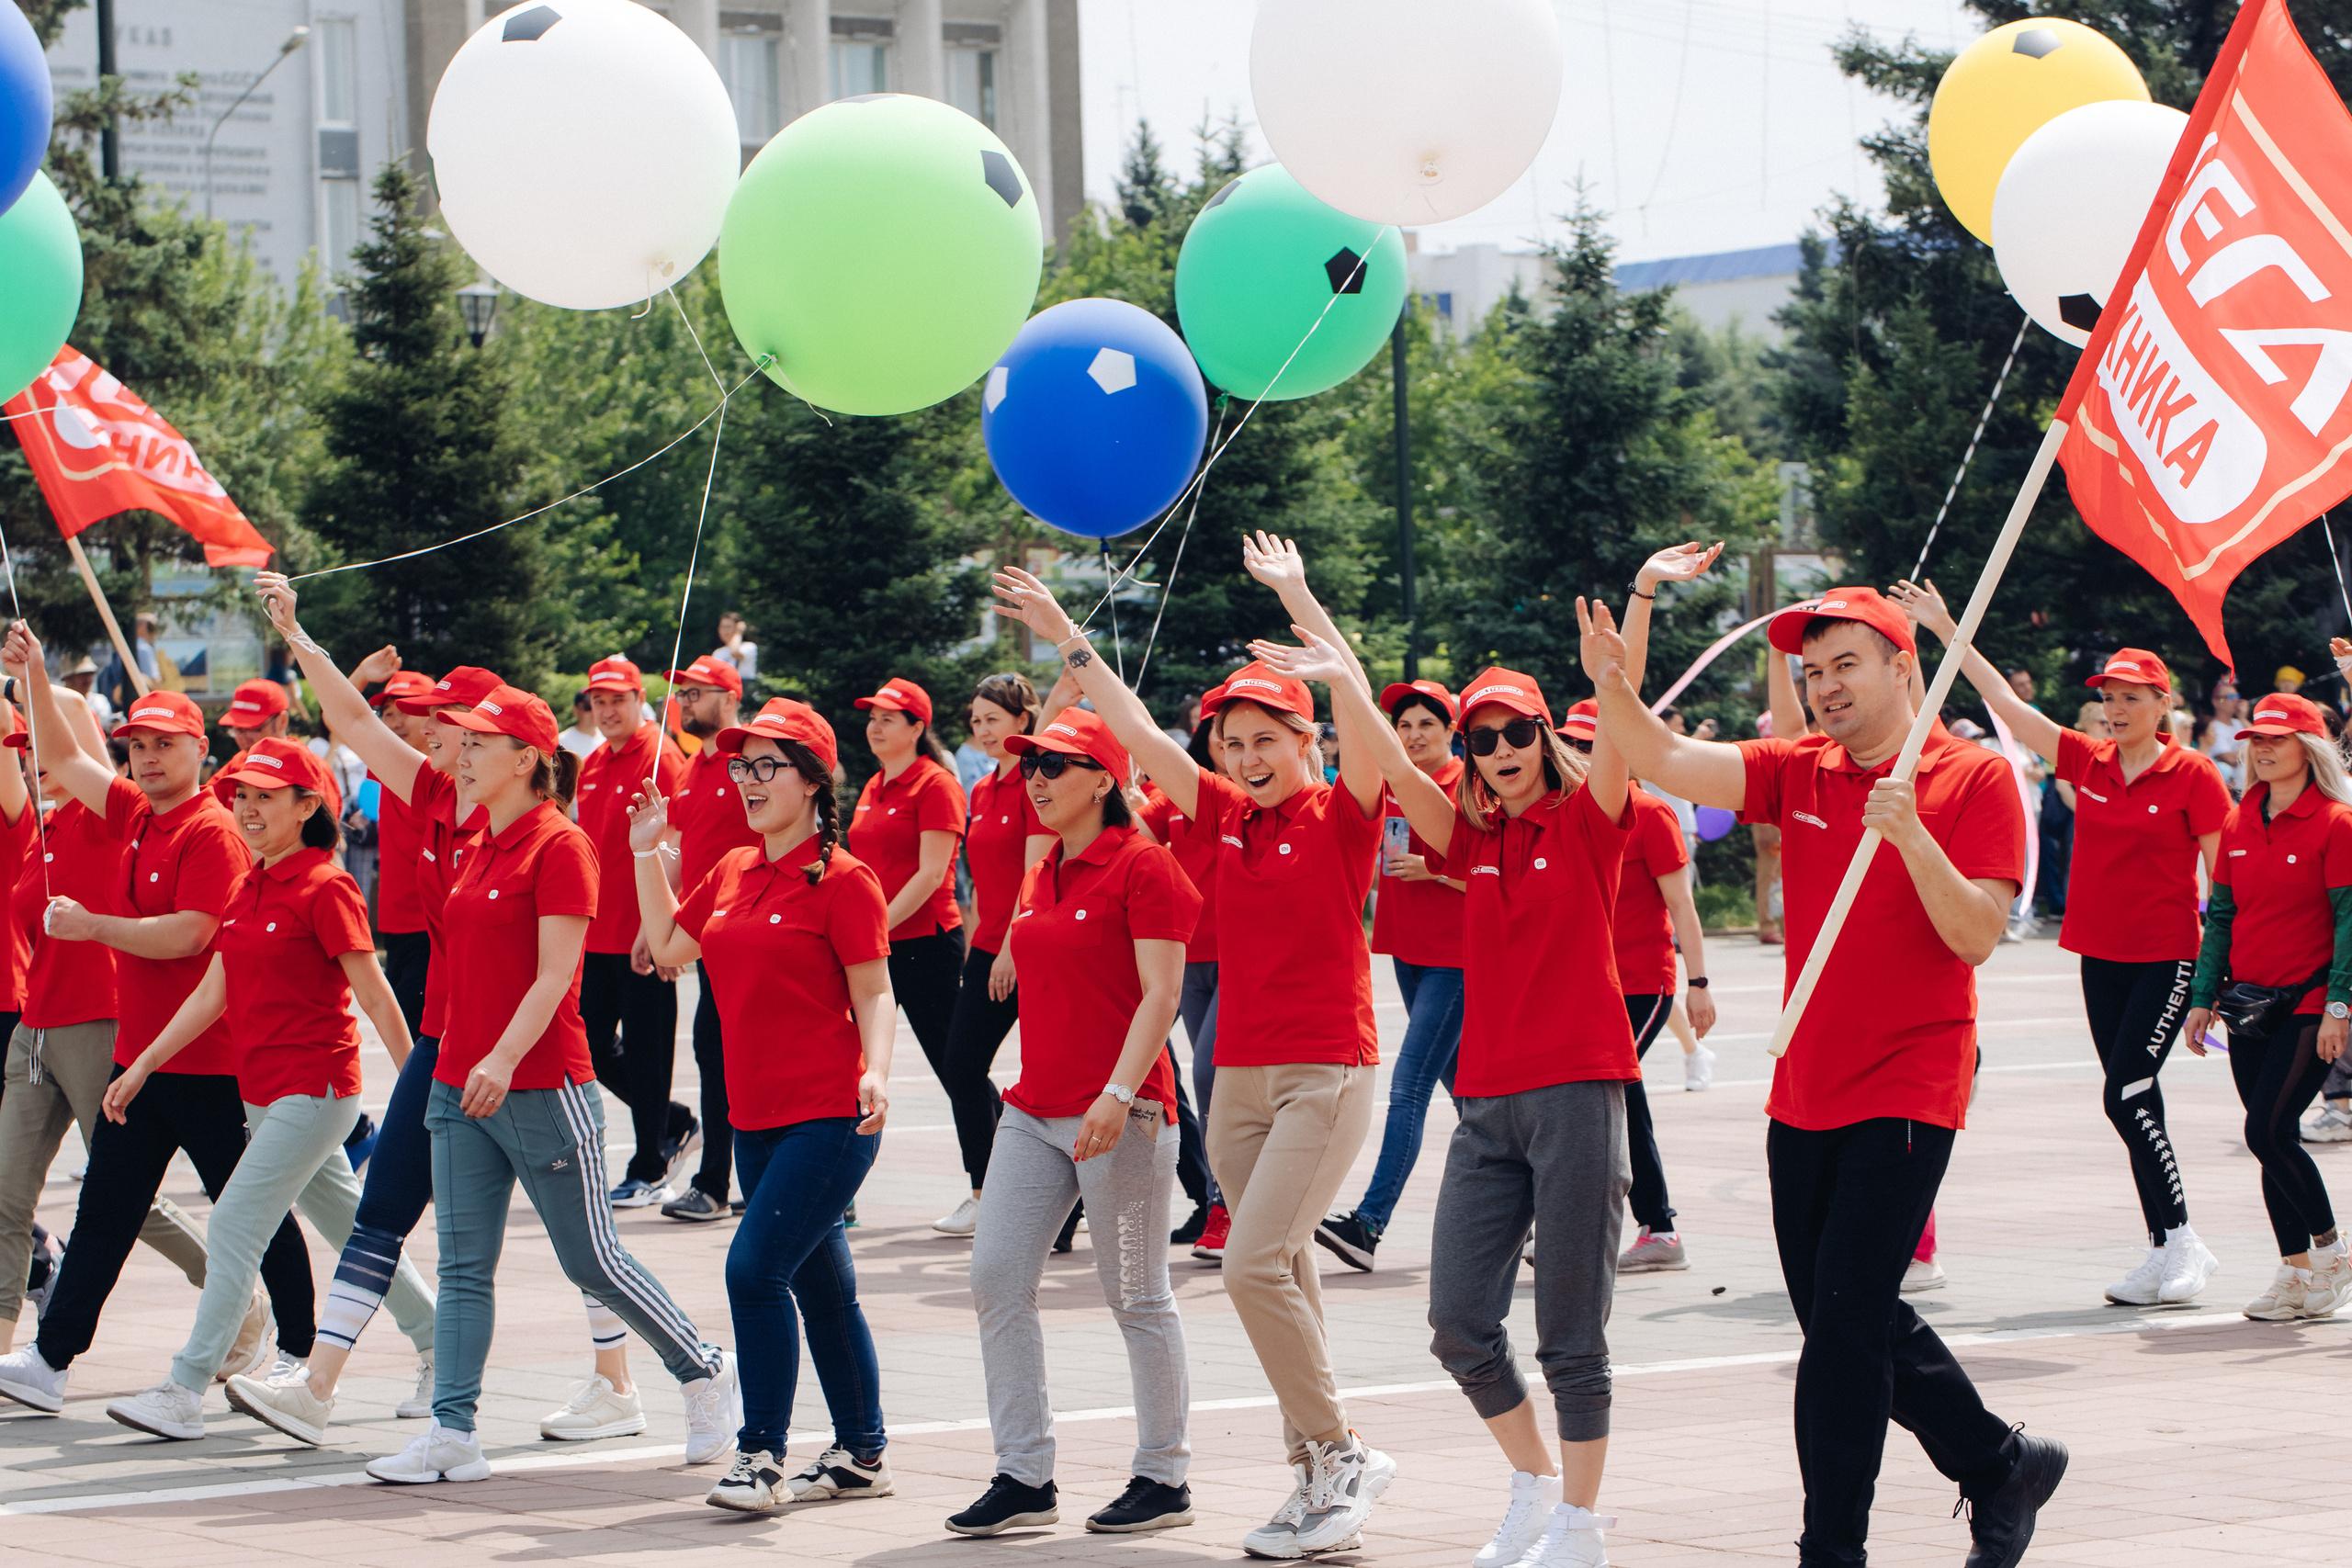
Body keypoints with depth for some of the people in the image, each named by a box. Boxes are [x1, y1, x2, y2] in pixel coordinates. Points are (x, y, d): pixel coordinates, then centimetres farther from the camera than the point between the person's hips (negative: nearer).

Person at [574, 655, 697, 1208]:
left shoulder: (660, 758, -10)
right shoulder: (593, 766, 13)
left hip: (644, 940, -8)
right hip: (598, 935, 8)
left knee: (645, 1052, -1)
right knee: (594, 1048, 12)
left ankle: (649, 1174, 7)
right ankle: (674, 1124, 29)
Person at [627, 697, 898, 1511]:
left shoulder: (842, 880, -9)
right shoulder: (731, 872, 12)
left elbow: (874, 993, -10)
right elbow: (667, 947, 19)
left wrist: (875, 1072, -25)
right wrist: (648, 852, 16)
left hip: (829, 1116, -8)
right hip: (757, 1119, 8)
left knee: (756, 1266, -16)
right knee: (820, 1285, 15)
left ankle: (761, 1454, -9)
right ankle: (861, 1454, 24)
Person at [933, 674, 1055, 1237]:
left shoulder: (1035, 783, -11)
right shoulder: (982, 790, 15)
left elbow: (1035, 872, -16)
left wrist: (1011, 948, -18)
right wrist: (975, 943, 15)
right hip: (990, 948, 9)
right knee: (960, 1066, 4)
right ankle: (984, 1194, 12)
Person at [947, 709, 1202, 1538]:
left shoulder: (1141, 866, -9)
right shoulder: (1040, 877, 15)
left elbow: (1160, 993, -15)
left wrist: (1119, 1094, -24)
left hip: (1120, 1112, -8)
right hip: (1034, 1110, 8)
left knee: (1135, 1295, 0)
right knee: (997, 1280, 0)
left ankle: (1164, 1478, 11)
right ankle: (1025, 1477, 5)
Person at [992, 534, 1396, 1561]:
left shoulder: (1340, 816, -5)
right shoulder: (1228, 818, 10)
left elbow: (1360, 706, -19)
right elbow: (1137, 734, 14)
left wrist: (1297, 598, -21)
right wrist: (1067, 641, 15)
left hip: (1326, 1071, -7)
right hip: (1239, 1077, 7)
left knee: (1255, 1263, -17)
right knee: (1282, 1277, 8)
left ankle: (1339, 1452, -6)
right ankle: (1317, 1481, 13)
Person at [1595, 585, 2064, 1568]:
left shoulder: (1974, 780, -7)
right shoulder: (1798, 774, 7)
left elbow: (1978, 935, -14)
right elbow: (1665, 763, -5)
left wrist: (1908, 833, -26)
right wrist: (1610, 684, -22)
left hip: (1904, 1099, -6)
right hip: (1803, 1099, 7)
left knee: (1846, 1325, -10)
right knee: (1854, 1325, 14)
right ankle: (2001, 1466, 32)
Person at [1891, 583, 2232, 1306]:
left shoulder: (2192, 774, -7)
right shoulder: (2088, 762, 5)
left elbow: (2223, 870, -6)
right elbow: (2009, 706, 6)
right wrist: (1946, 631, 4)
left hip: (2166, 958, -6)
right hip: (2101, 957, 6)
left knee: (2126, 1095, -15)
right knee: (2136, 1106, 7)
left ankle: (2182, 1240, -6)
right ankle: (2166, 1250, 12)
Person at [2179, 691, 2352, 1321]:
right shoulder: (2239, 824, 10)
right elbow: (2221, 915, 14)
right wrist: (2203, 997, 9)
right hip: (2249, 1004, 6)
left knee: (2269, 1131, -14)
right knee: (2268, 1137, 6)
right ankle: (2296, 1272, 15)